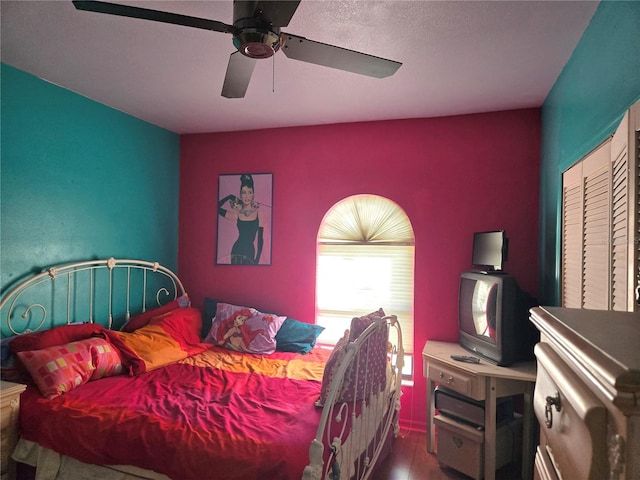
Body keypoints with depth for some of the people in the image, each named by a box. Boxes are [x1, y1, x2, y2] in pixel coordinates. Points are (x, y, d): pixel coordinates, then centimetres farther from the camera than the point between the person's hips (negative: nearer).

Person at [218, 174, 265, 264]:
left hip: (250, 252, -1)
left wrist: (257, 259, -1)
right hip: (237, 251, 1)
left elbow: (260, 239, 0)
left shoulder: (258, 213, -2)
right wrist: (230, 197, 5)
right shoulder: (237, 214, 2)